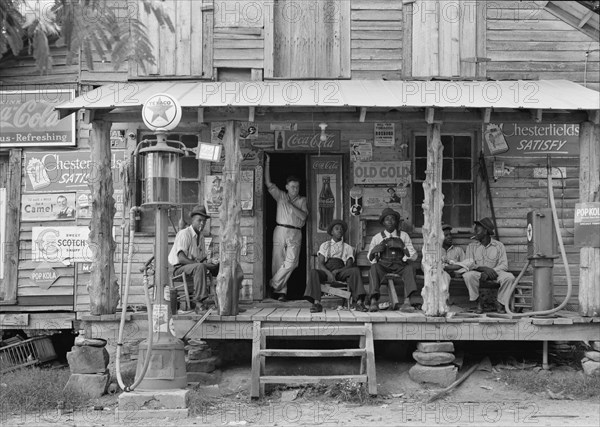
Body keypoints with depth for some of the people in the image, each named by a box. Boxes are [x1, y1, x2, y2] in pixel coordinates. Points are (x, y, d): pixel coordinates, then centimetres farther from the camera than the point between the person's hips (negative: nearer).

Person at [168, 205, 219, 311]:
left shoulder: (199, 237, 17)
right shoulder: (184, 234, -10)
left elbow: (203, 259, 15)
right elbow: (181, 258, -21)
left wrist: (210, 261, -10)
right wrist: (203, 264, -26)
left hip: (194, 268, 8)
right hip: (180, 268, -8)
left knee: (218, 266, -6)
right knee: (199, 267, -37)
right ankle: (200, 300, -38)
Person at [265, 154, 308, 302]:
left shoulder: (302, 200, 12)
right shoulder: (281, 196, 12)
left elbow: (304, 216, -3)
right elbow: (268, 183, 2)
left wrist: (290, 205, -8)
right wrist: (267, 164, -2)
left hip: (295, 234, 0)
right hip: (280, 231, 0)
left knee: (291, 261, -17)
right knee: (278, 262, -2)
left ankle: (274, 285, -7)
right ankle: (281, 291, 4)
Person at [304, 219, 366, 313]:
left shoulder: (348, 248, 20)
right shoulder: (325, 245, 19)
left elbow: (349, 266, 6)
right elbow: (320, 264, 5)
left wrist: (336, 271, -15)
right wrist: (328, 273, -17)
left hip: (341, 272, 0)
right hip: (326, 271, 0)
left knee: (355, 270, -31)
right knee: (313, 272, -33)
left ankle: (359, 302, -40)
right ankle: (316, 303, -44)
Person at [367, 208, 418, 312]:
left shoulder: (404, 236, 14)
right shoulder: (377, 237, 14)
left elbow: (413, 257, 6)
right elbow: (370, 258, 13)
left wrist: (403, 247, -13)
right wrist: (375, 250, -10)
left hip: (399, 265, 0)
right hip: (382, 265, 0)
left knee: (410, 268, -31)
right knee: (374, 267, -33)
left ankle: (407, 302, -42)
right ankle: (373, 301, -45)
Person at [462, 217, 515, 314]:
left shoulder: (499, 246, 2)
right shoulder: (471, 247, 6)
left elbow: (504, 265, -6)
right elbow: (469, 265, -5)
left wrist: (488, 273, -22)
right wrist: (485, 268, -24)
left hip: (495, 273, 0)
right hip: (478, 273, 0)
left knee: (509, 277, -30)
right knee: (467, 275, -33)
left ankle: (500, 303, -11)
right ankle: (479, 302, -15)